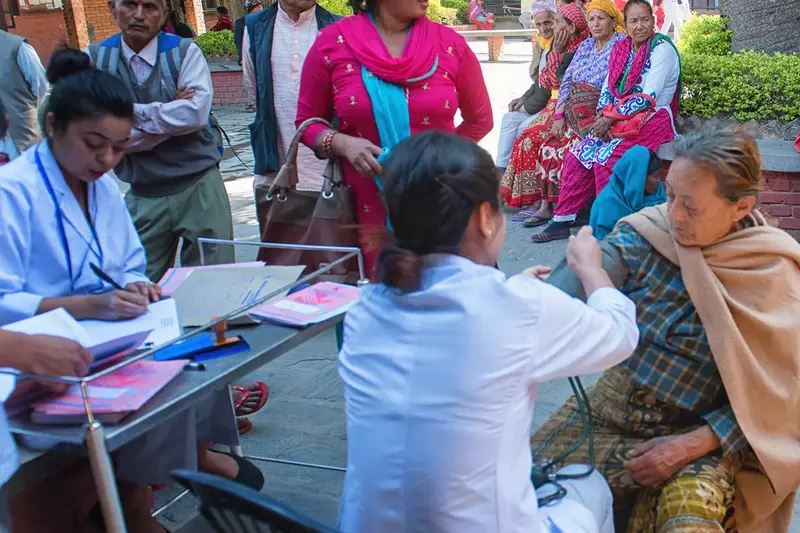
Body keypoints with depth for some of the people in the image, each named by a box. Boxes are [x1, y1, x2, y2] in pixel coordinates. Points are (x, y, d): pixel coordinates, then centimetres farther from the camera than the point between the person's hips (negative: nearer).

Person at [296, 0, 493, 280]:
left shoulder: (450, 44, -1)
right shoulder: (332, 43, -2)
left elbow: (480, 119, 12)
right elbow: (308, 122, 5)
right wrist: (343, 144, -13)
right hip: (369, 205, 0)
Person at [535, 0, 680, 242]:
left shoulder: (661, 48, -9)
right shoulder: (620, 48, 11)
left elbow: (648, 96, -18)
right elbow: (608, 88, 11)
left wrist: (610, 118, -18)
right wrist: (603, 116, -9)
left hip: (652, 118, -7)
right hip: (618, 120, 7)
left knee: (606, 158, -26)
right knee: (577, 155, -8)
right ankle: (562, 220, -3)